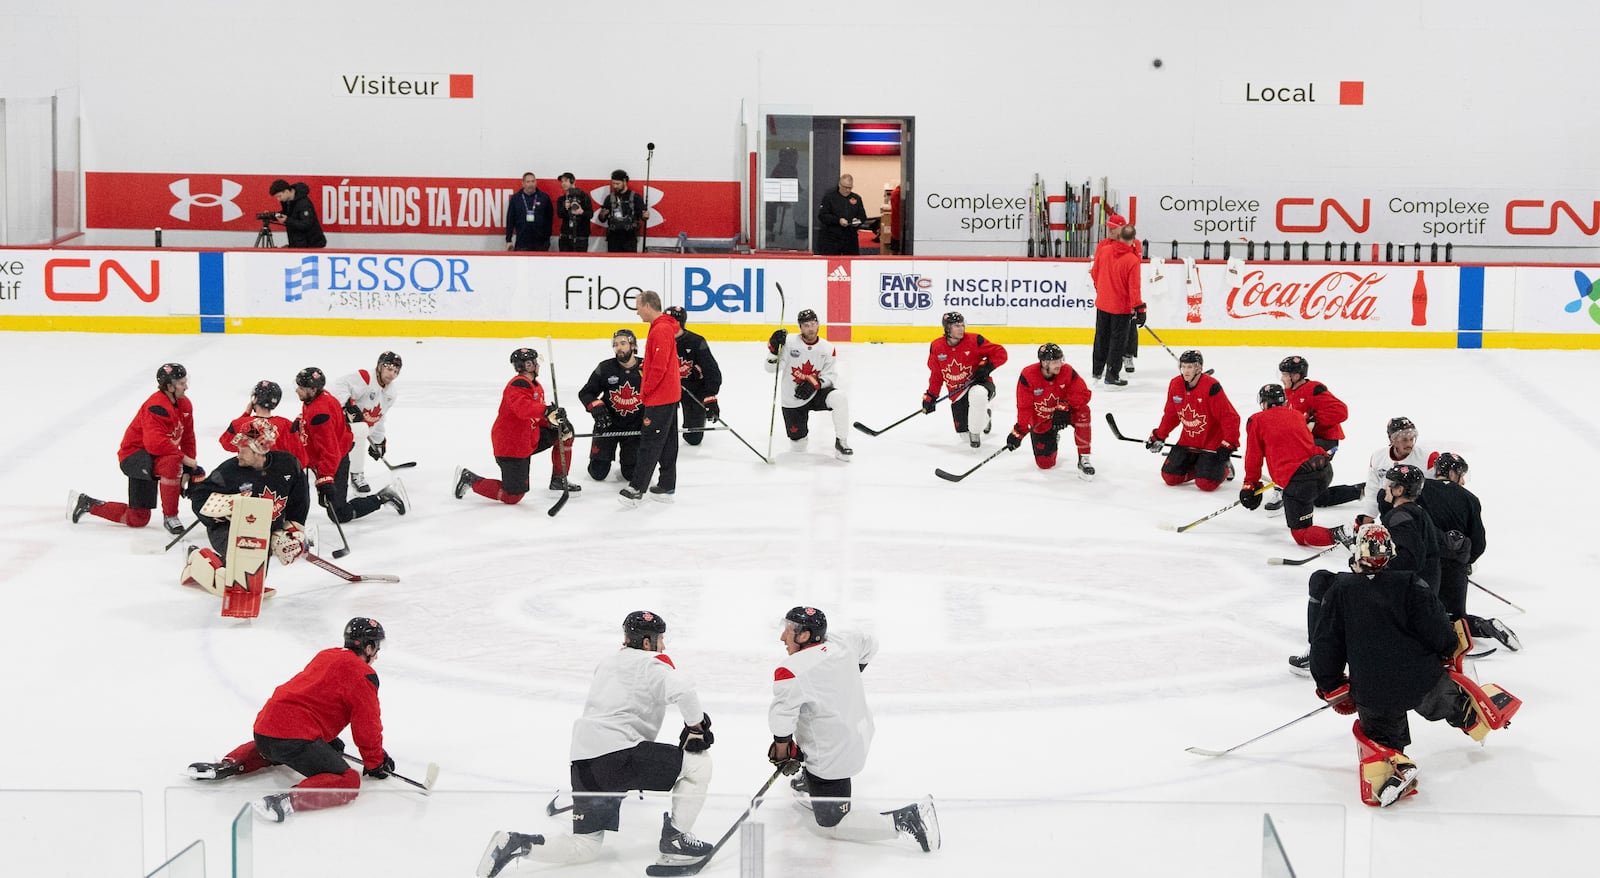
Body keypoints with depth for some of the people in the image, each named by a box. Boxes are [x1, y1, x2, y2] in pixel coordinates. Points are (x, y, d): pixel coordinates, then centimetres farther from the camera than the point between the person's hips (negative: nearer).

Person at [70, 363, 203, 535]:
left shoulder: (185, 405, 4)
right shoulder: (156, 407, -25)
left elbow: (188, 438, 10)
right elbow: (155, 444, -35)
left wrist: (190, 466, -1)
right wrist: (184, 458, -29)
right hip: (135, 454, -9)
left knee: (137, 519, 7)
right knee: (171, 462, -41)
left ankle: (87, 504, 22)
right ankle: (169, 517, -27)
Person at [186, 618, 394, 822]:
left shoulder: (326, 656, 23)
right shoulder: (363, 675, -2)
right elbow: (367, 726, -1)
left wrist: (329, 741, 45)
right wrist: (376, 764, 13)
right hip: (297, 739, -9)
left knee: (270, 750, 43)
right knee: (348, 781, -10)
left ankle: (227, 765, 16)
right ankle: (288, 800, -32)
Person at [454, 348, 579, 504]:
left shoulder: (537, 387, 12)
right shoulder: (518, 385, -21)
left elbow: (539, 417, 14)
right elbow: (523, 409, -40)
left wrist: (555, 422, -4)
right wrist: (547, 411, -51)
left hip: (528, 441, 10)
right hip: (510, 446, -10)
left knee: (566, 432, 10)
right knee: (513, 496, -9)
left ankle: (559, 480, 19)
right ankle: (469, 479, 6)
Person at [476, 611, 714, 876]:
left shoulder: (608, 662, 26)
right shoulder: (654, 663, -1)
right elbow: (682, 690, -20)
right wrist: (695, 725, -5)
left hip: (583, 763, 8)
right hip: (618, 756, -8)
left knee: (585, 847, 15)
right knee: (698, 762, 2)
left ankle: (516, 844, -3)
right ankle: (675, 840, 2)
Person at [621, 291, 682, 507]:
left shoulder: (660, 330, -19)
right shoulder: (665, 327, 13)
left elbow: (659, 367, -23)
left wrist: (645, 389, -12)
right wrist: (647, 386, 18)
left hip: (660, 398, -10)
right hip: (669, 394, 10)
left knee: (650, 443, -8)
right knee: (667, 444, 13)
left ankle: (636, 489, -6)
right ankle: (666, 487, 18)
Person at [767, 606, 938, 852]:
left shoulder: (790, 673, -27)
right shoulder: (840, 642, -4)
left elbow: (782, 718, -24)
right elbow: (870, 645, 16)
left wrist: (782, 755, -6)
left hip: (834, 756, -9)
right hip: (861, 735, 9)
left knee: (829, 824, 5)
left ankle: (907, 819, -6)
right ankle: (810, 784, 50)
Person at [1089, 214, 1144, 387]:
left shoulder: (1104, 250, -7)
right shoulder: (1132, 260, -20)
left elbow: (1095, 273, 6)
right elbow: (1134, 287, -19)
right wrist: (1139, 309, -11)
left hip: (1102, 302, 5)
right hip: (1122, 306, -5)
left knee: (1102, 336, 19)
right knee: (1118, 339, 6)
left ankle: (1097, 370, 29)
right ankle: (1111, 374, 9)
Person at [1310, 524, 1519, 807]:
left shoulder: (1339, 590, -3)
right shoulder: (1408, 584, -7)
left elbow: (1325, 646, 0)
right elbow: (1436, 628, -7)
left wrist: (1334, 689, 12)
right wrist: (1452, 649, 16)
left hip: (1372, 696, -1)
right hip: (1423, 682, 1)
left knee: (1377, 731, 22)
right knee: (1446, 699, 31)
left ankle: (1390, 765, -4)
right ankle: (1479, 716, 52)